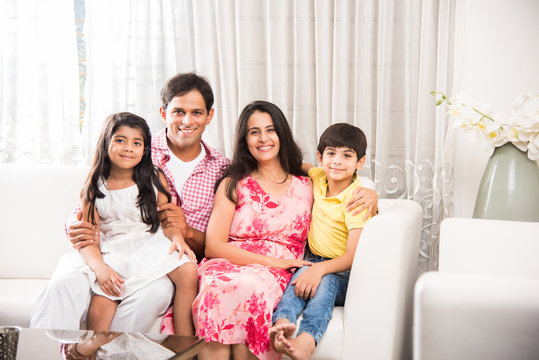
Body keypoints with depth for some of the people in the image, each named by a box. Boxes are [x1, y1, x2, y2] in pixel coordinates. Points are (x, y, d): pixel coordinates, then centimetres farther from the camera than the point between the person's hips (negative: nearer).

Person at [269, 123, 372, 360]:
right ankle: (281, 323, -54)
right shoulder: (318, 178, 4)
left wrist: (321, 268, -39)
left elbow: (354, 256, -22)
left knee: (326, 280, -37)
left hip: (346, 274, -4)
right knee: (302, 274, -30)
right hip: (313, 262, 5)